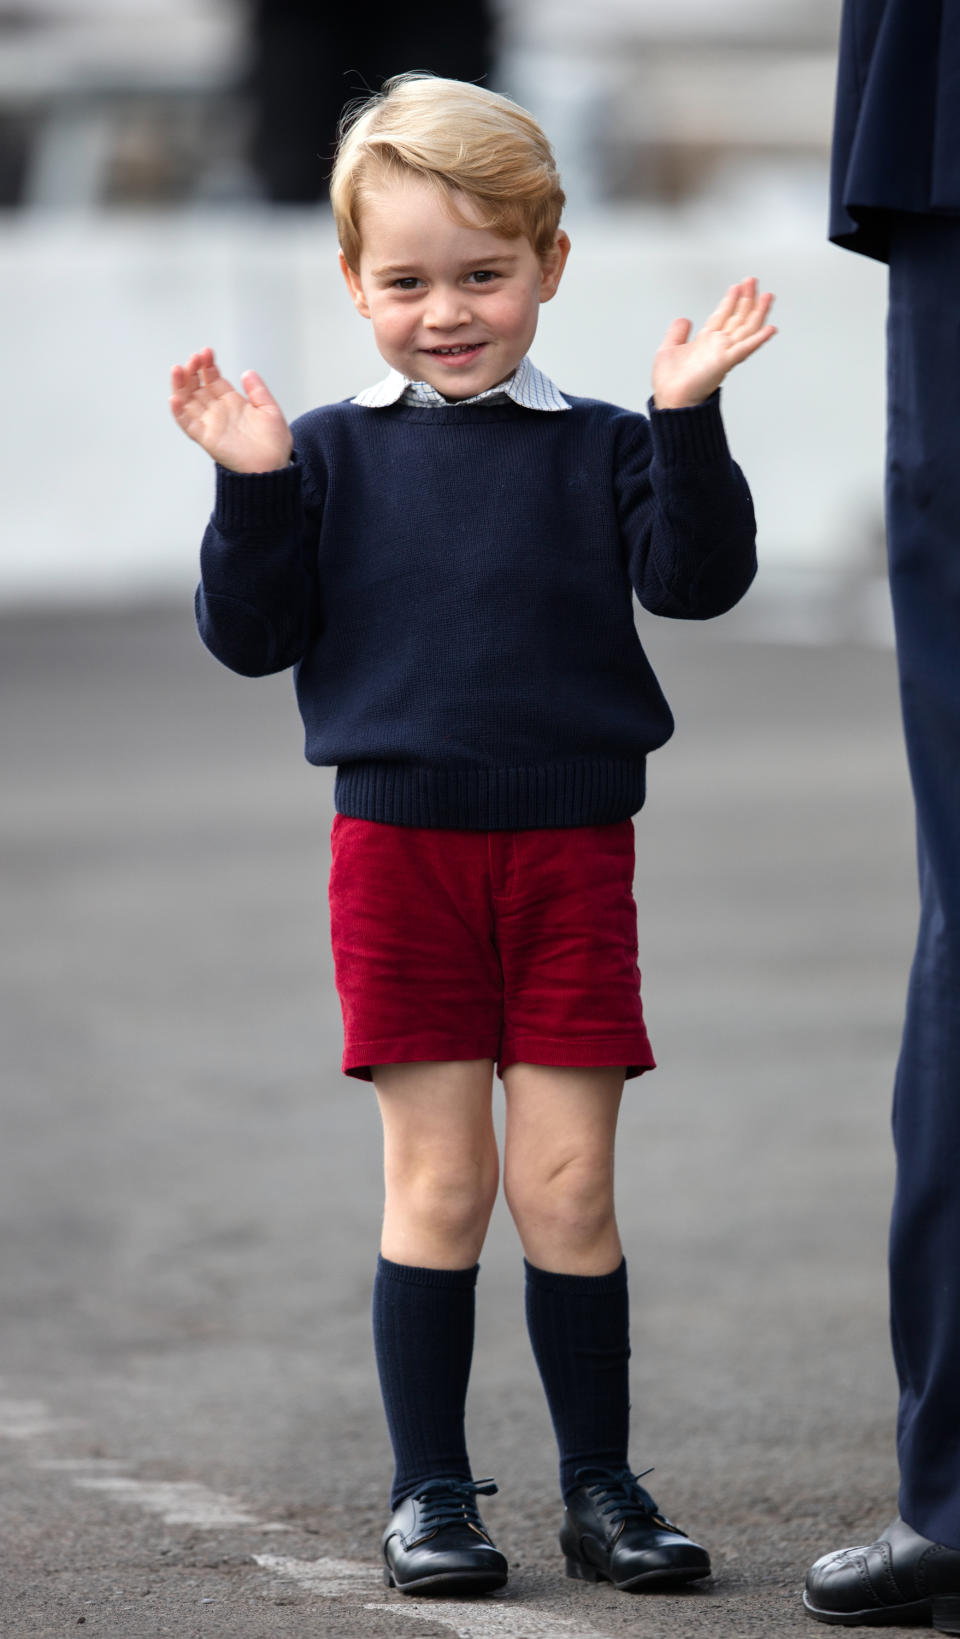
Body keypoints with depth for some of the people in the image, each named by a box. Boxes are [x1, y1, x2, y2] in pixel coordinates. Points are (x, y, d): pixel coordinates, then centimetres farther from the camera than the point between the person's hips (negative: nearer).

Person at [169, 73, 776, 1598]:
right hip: (399, 847, 0)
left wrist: (686, 419, -17)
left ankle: (600, 1483, 12)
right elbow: (251, 634, 3)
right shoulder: (332, 455, 5)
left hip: (570, 850, 0)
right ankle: (430, 1489, 10)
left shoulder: (597, 449, 4)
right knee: (436, 1183, 2)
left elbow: (697, 578, -8)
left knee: (568, 1186, 1)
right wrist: (251, 491, -11)